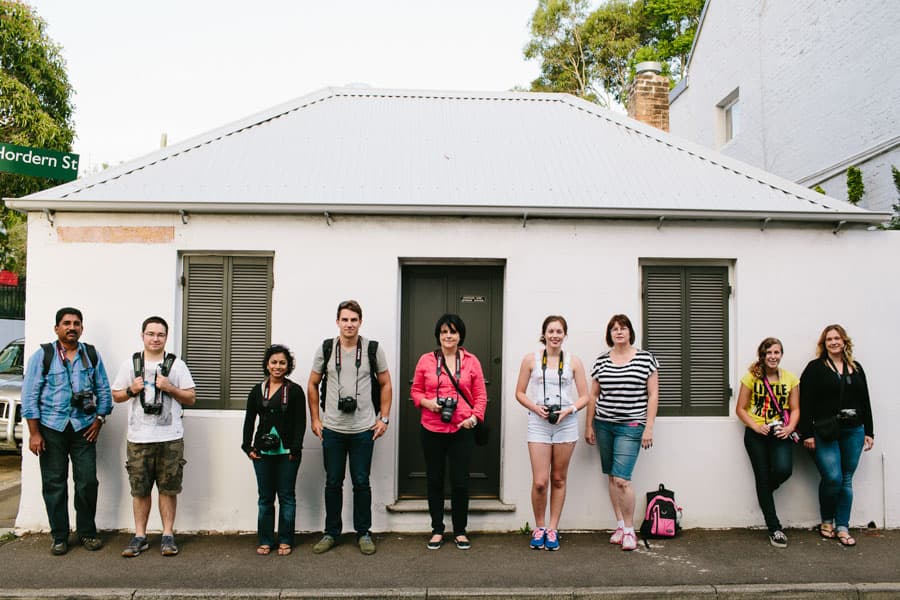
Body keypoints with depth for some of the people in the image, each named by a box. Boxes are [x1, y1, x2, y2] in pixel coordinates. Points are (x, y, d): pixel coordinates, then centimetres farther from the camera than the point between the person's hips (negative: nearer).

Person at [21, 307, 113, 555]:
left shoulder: (92, 355, 7)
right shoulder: (42, 356, 0)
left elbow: (103, 391, 10)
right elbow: (29, 395, -2)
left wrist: (99, 420, 0)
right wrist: (34, 433, -5)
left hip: (83, 428, 1)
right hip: (52, 428, -1)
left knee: (87, 482, 1)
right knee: (54, 484, 5)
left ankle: (87, 532, 17)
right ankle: (59, 537, 17)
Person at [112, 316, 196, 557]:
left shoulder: (176, 364, 5)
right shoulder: (130, 363, 9)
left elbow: (190, 398, 5)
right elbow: (116, 395, 14)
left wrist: (169, 388, -11)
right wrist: (132, 390, -6)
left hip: (170, 438, -1)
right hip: (138, 438, 1)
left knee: (168, 488, 3)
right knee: (140, 489, 6)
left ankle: (168, 535, 14)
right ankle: (140, 536, 18)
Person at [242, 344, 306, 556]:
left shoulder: (295, 391, 0)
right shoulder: (257, 390, 9)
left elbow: (300, 422, -4)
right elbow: (249, 420, 11)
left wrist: (295, 449, -12)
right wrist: (248, 446, 1)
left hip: (287, 452, -3)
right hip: (263, 451, 3)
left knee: (286, 496, 4)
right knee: (265, 498, 9)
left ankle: (285, 541, 14)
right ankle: (265, 540, 18)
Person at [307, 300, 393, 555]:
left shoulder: (373, 349, -2)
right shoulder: (325, 349, 0)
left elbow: (385, 384, 5)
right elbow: (312, 385, 9)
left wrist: (384, 418, -1)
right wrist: (315, 419, 3)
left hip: (364, 429, -1)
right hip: (332, 429, 1)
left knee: (361, 483, 7)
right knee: (333, 483, 10)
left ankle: (363, 533, 21)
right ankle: (331, 533, 24)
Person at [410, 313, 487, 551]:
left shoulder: (471, 361, 2)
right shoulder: (426, 360, 1)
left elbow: (481, 395, 4)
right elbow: (415, 391, 8)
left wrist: (474, 417, -10)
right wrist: (427, 402, -11)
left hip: (462, 431, 0)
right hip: (432, 430, 1)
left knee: (460, 481, 4)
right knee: (434, 480, 10)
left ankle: (460, 532, 22)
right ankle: (437, 531, 26)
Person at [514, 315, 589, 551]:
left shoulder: (573, 361, 5)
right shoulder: (531, 359, 3)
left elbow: (585, 397, 5)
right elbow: (520, 393, 6)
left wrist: (569, 410, -12)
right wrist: (535, 408, -10)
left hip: (565, 423, 1)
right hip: (539, 423, -1)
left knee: (558, 479, 9)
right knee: (540, 482, -5)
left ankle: (552, 529, 22)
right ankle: (539, 527, 16)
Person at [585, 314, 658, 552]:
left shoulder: (646, 359, -2)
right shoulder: (601, 361, 6)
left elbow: (653, 395, -1)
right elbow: (593, 395, 11)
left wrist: (649, 427, -7)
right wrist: (589, 426, 9)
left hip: (630, 427, -4)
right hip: (603, 425, 4)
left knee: (621, 478, -11)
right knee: (611, 477, 9)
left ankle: (629, 530, 3)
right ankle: (620, 525, 21)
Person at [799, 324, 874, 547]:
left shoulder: (856, 368, 14)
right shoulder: (815, 368, -1)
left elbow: (865, 402, 16)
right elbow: (805, 403, -6)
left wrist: (868, 432, 11)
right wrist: (807, 433, -11)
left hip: (853, 432, 5)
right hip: (826, 433, -4)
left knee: (846, 480, 6)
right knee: (833, 477, -11)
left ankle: (842, 527, 14)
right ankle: (827, 521, 12)